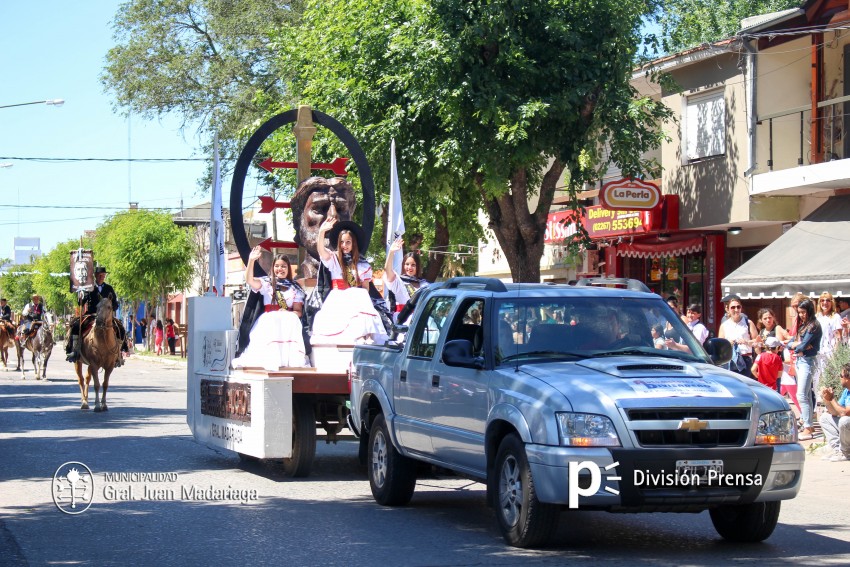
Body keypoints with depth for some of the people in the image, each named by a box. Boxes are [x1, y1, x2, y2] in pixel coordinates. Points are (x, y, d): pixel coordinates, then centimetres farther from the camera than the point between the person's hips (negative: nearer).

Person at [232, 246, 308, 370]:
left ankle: (286, 360, -36)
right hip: (268, 321, -2)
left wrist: (287, 314, -12)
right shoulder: (266, 283, 14)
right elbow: (250, 280, -6)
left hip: (289, 322, 2)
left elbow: (299, 311, 11)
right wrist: (251, 260, -19)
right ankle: (269, 360, -42)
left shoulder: (295, 288, 19)